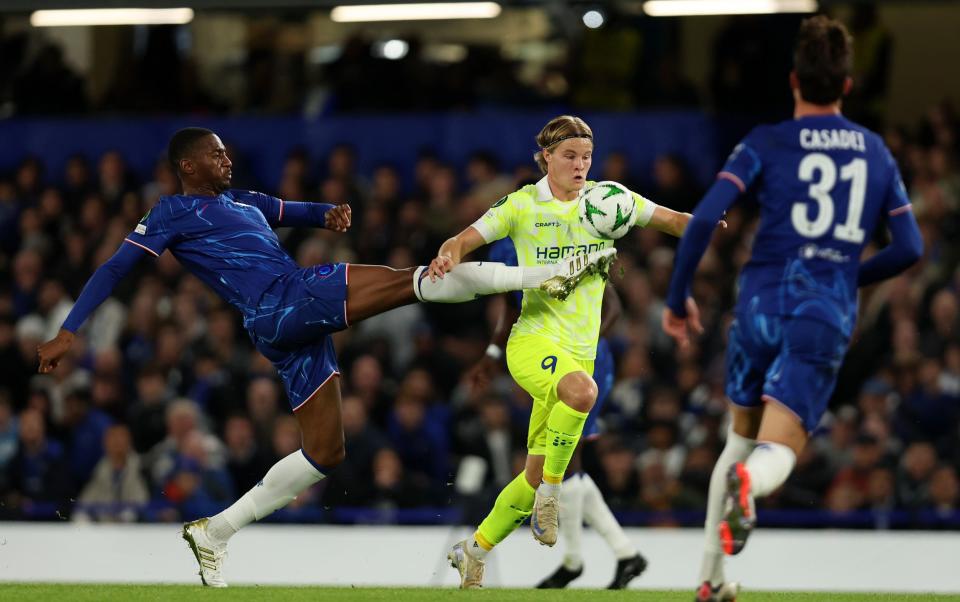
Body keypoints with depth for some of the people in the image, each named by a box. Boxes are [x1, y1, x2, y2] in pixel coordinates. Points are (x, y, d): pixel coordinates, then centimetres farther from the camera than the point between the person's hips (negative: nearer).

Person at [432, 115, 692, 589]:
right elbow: (467, 239, -1)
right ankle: (551, 495, -22)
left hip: (580, 349, 4)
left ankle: (475, 551, 24)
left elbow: (671, 219, 7)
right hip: (533, 338, -4)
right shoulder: (523, 205, 0)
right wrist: (448, 257, -23)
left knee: (535, 477, 5)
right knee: (582, 391, -39)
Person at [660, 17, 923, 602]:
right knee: (777, 453, -7)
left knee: (740, 440, 20)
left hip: (763, 302, 0)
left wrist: (679, 296, 2)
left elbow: (705, 218, -8)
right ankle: (748, 484, -45)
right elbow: (910, 248, 14)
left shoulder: (768, 143, 3)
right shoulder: (877, 152, 12)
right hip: (830, 316, 0)